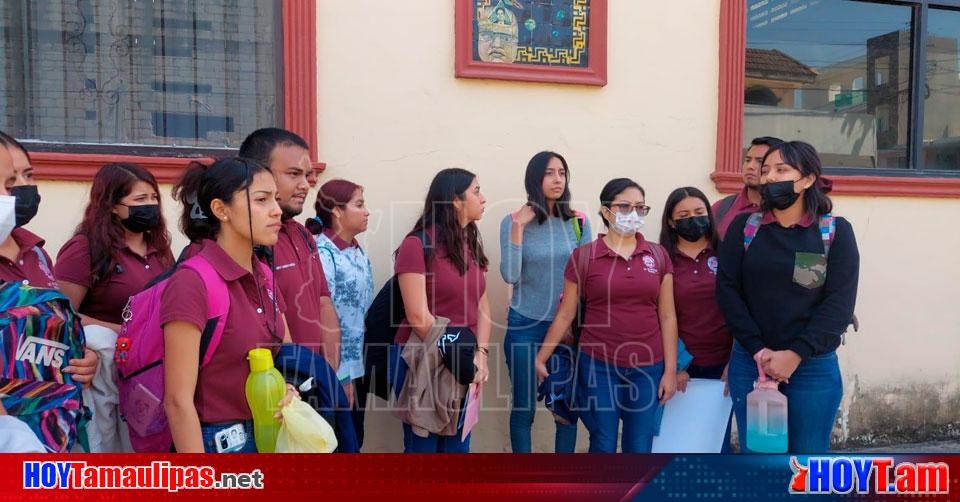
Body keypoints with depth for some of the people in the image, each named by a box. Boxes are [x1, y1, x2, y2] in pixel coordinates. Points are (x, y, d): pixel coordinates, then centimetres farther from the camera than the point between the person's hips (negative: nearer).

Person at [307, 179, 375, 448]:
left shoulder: (359, 253, 9)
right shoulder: (322, 254, -16)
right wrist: (338, 375, -18)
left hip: (359, 365, 8)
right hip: (337, 370, -8)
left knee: (355, 440, 16)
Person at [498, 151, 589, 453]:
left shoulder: (579, 222, 1)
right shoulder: (513, 222, -5)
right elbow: (510, 276, -14)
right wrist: (519, 226, -19)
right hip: (525, 326, -2)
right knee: (523, 406, 7)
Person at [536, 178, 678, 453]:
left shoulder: (658, 256, 4)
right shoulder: (583, 257, -3)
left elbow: (667, 316, 5)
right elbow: (565, 315, 1)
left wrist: (671, 370, 2)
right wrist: (541, 357, -1)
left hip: (647, 368, 2)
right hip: (598, 366, -2)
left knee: (639, 449, 9)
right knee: (603, 447, 7)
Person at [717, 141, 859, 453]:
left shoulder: (836, 231, -1)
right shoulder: (744, 227, 4)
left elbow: (840, 302, -7)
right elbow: (727, 290, -3)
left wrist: (795, 354, -15)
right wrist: (757, 350, -12)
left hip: (814, 367, -1)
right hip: (749, 363, 1)